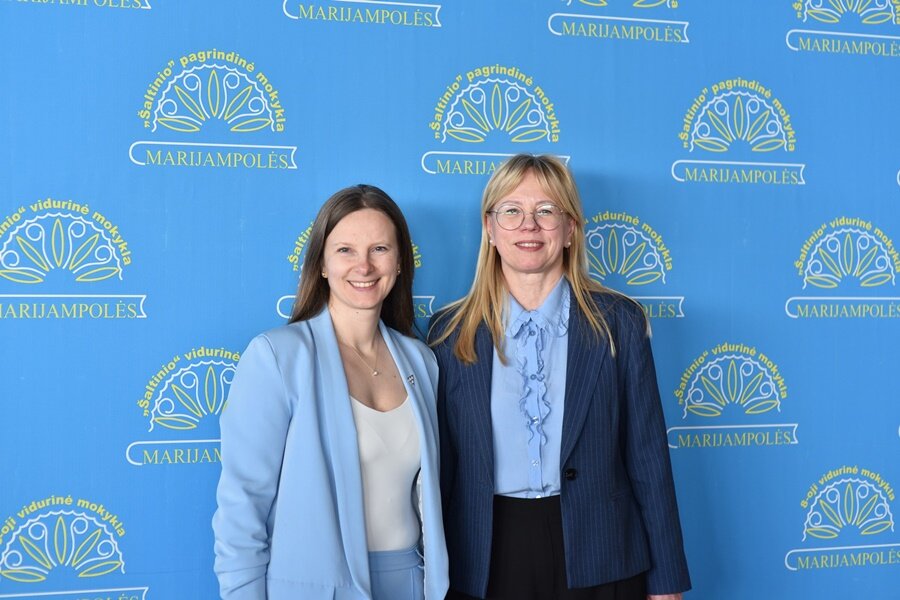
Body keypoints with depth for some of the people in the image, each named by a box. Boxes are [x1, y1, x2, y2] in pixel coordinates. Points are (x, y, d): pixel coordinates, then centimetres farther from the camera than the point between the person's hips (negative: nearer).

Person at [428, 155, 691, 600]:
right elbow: (441, 465, 3)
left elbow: (647, 456, -1)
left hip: (597, 561, 0)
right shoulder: (450, 332, 0)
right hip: (485, 561, 1)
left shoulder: (619, 323, -3)